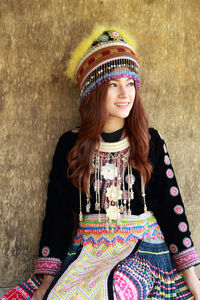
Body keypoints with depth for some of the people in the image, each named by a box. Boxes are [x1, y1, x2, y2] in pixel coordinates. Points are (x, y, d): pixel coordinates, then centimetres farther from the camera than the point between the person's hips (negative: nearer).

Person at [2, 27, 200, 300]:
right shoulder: (70, 144, 3)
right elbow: (58, 214, 4)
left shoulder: (151, 142, 3)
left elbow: (170, 205, 3)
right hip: (85, 252, 1)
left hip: (142, 249, -1)